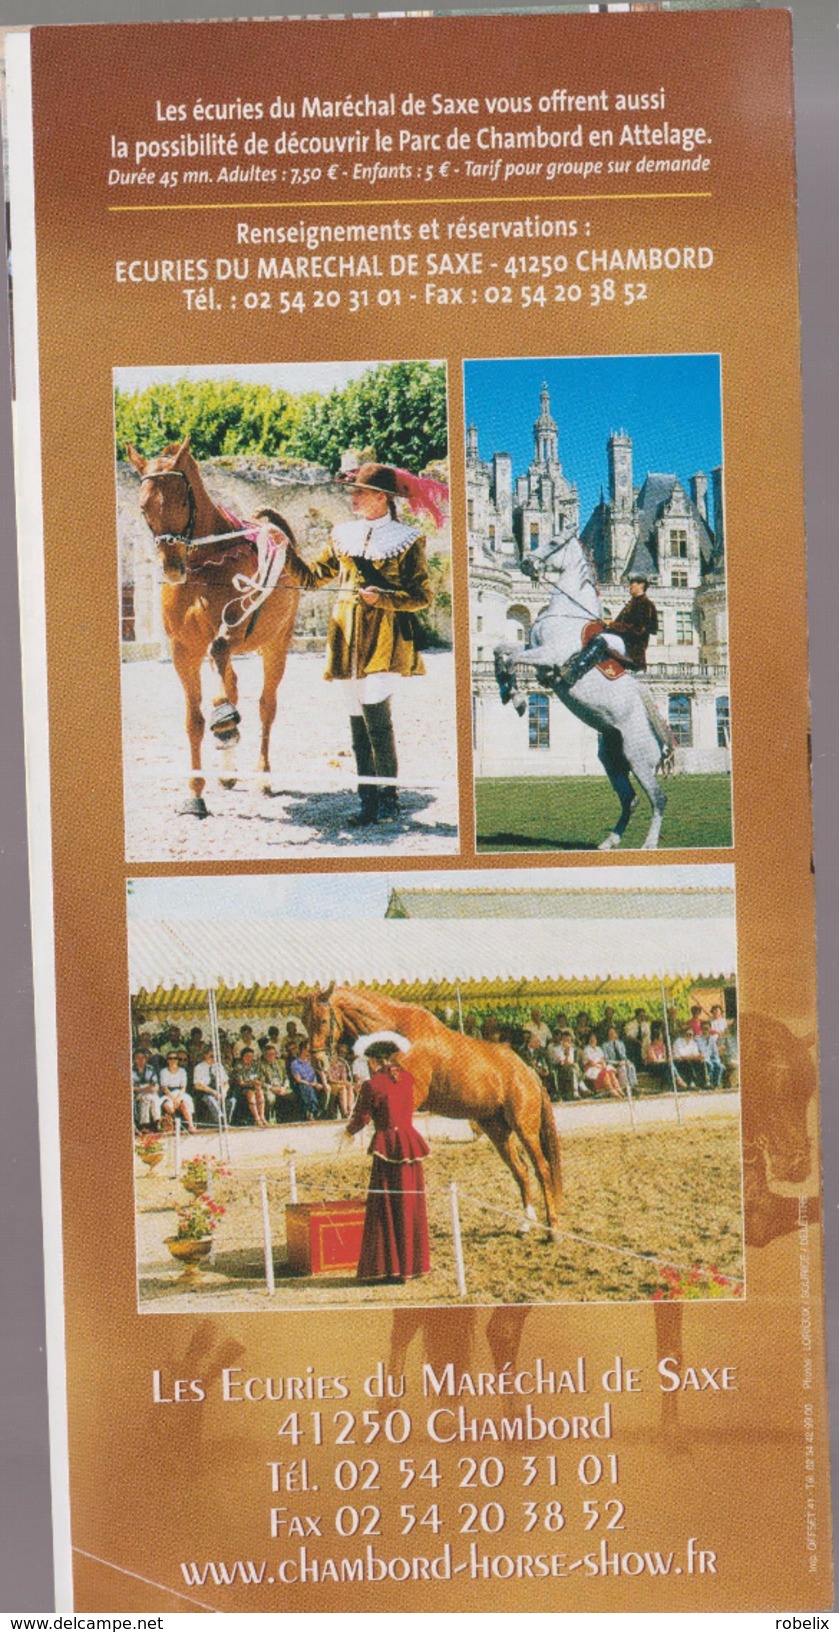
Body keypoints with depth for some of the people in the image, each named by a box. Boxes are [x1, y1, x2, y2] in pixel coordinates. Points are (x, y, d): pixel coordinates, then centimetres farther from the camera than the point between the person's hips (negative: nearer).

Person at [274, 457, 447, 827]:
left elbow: (421, 597, -2)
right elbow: (310, 577, 15)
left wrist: (381, 597, -16)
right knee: (358, 723, 7)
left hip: (384, 640, -5)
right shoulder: (343, 535, 12)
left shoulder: (407, 539, -1)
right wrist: (285, 551, 0)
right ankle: (367, 801, 15)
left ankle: (388, 798, -3)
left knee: (375, 714, -16)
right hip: (348, 639, 5)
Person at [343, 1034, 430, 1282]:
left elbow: (361, 1118, -4)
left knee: (385, 1210, 3)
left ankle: (387, 1268, 4)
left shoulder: (372, 1085, -11)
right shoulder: (407, 1079, 5)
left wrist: (348, 1132, 17)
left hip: (388, 1148, -5)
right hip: (411, 1144, 5)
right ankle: (412, 1265, 19)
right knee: (411, 1208, 12)